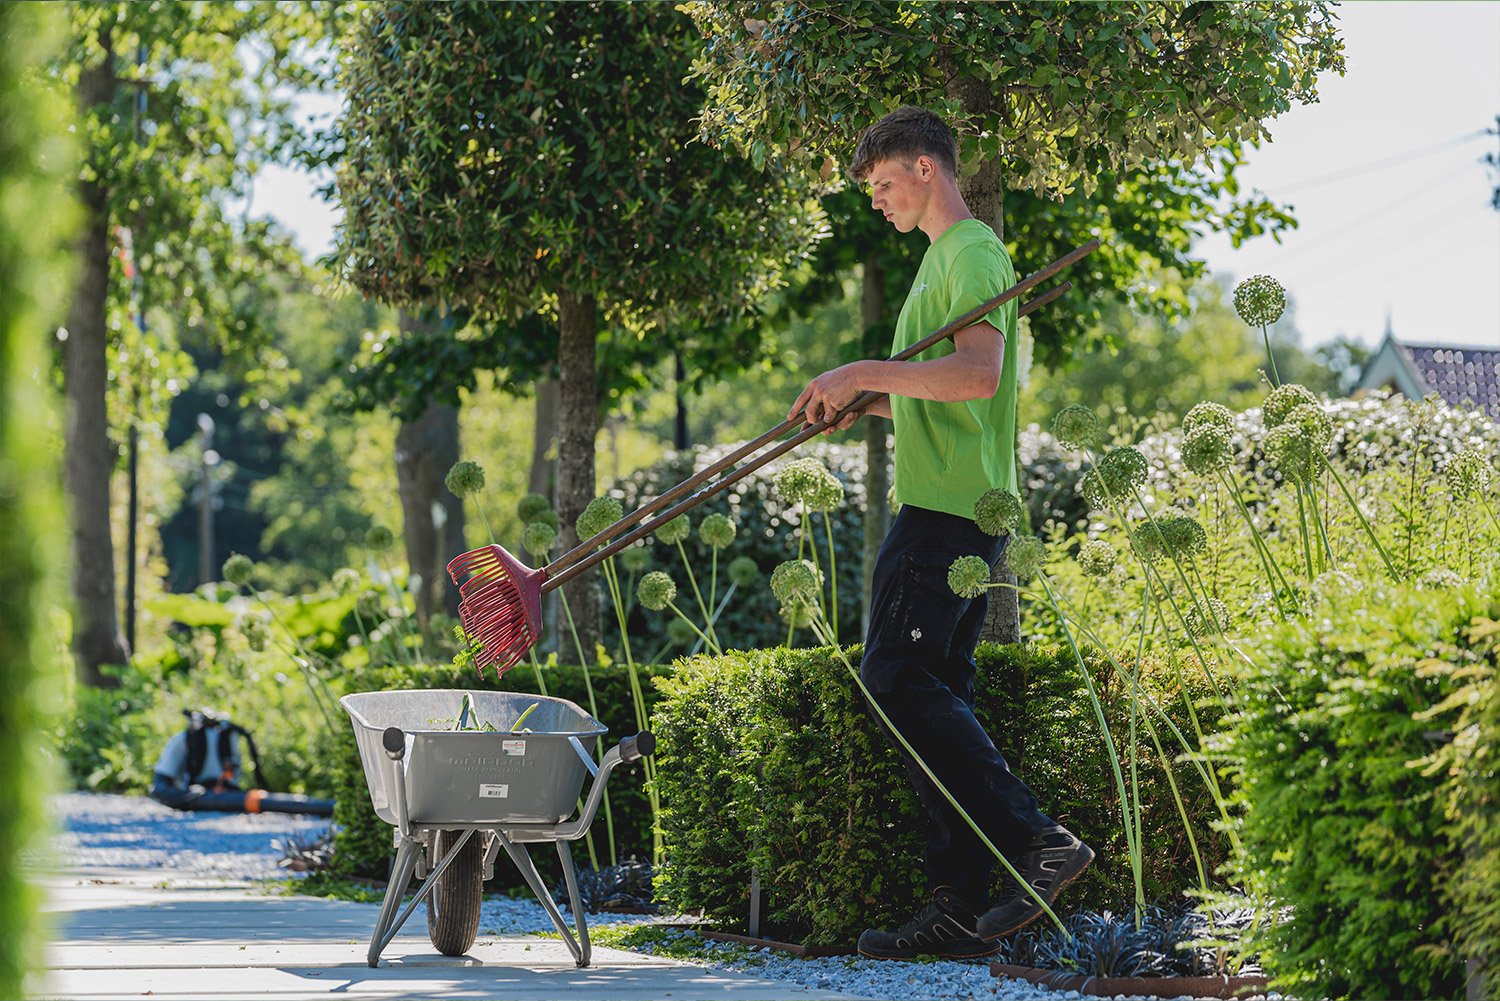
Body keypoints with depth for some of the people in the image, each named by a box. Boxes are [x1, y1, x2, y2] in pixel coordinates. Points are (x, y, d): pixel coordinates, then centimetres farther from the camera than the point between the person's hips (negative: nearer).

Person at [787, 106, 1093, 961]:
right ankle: (962, 910, 6)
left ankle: (1036, 840, -17)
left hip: (948, 507, -10)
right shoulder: (945, 254, 24)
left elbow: (978, 375, -23)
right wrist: (869, 404, 18)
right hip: (960, 507, 10)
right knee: (937, 694, 6)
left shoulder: (972, 251, -8)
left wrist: (867, 372, -20)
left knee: (899, 677, -15)